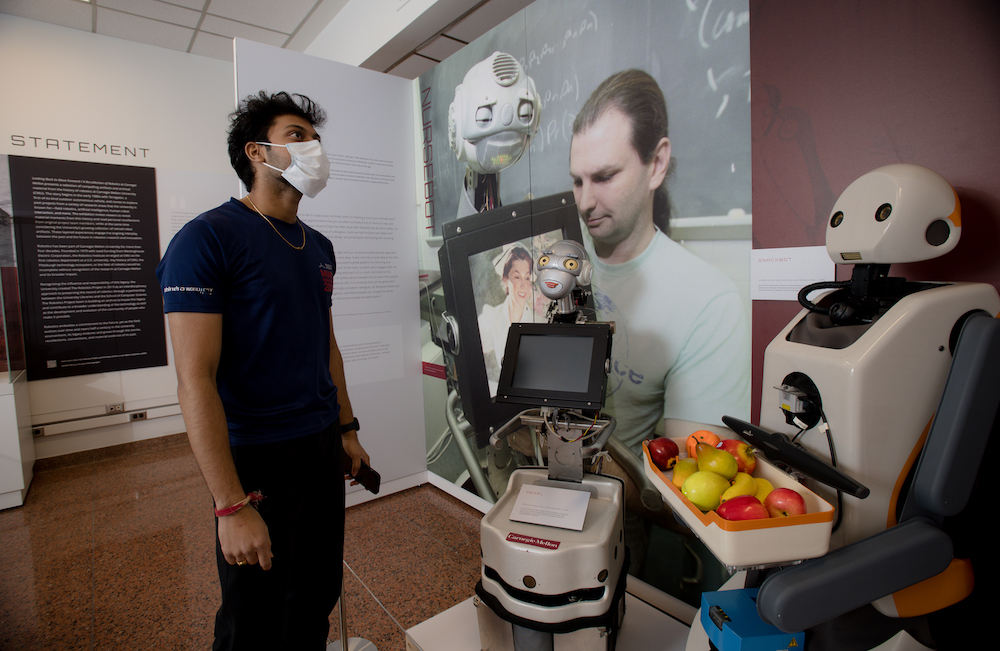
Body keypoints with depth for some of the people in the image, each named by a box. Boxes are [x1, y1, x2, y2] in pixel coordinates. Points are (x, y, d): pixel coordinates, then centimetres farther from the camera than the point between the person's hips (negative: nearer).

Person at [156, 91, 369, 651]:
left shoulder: (320, 247, 9)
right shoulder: (208, 238, -14)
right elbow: (195, 378, -19)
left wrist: (347, 429, 15)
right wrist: (232, 505, -20)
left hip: (323, 446, 6)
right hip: (258, 457, -6)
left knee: (319, 599, 20)